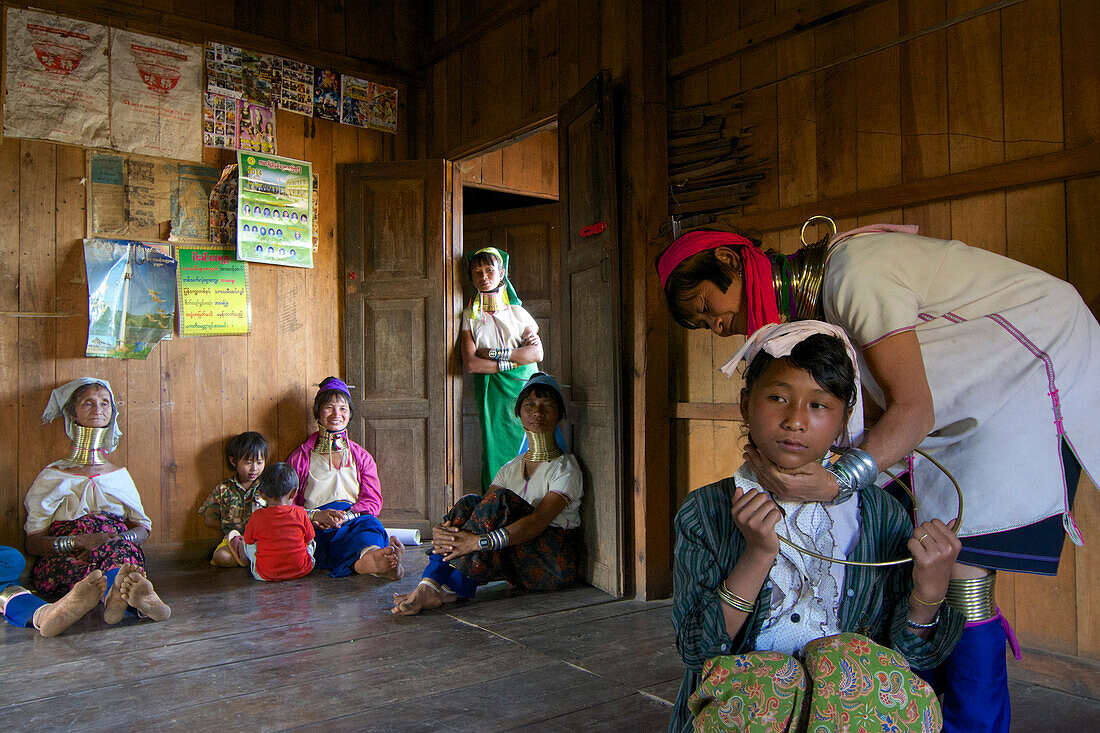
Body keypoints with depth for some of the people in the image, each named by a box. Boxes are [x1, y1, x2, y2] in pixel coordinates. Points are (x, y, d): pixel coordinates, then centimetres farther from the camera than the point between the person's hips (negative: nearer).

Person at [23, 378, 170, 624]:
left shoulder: (120, 475, 22)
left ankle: (117, 594, -66)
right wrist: (79, 541, -17)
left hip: (120, 550, 1)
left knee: (118, 545, -34)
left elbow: (143, 527, 14)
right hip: (61, 561, -1)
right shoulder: (52, 477, 13)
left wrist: (123, 538, -11)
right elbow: (33, 542, 3)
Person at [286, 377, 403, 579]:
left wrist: (345, 515, -12)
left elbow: (372, 500, 10)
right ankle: (372, 561, -68)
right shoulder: (301, 457, 18)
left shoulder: (361, 457, 23)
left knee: (370, 523, -36)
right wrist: (317, 515, -12)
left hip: (355, 517, 2)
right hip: (318, 528, -1)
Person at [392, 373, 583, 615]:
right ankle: (431, 585, -32)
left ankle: (450, 586, -26)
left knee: (501, 499, -27)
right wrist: (445, 530, -23)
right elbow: (486, 506, 0)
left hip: (556, 562, -5)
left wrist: (479, 541, -34)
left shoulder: (566, 468, -6)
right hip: (519, 567, 5)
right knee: (470, 502, -17)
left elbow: (539, 521, -22)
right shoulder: (511, 468, 15)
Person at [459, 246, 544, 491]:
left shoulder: (518, 312, 13)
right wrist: (515, 359, -10)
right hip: (491, 391, -1)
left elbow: (537, 354, -1)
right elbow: (470, 364, -8)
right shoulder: (470, 316, 7)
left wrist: (493, 354, -8)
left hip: (524, 388, 2)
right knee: (495, 450, -6)